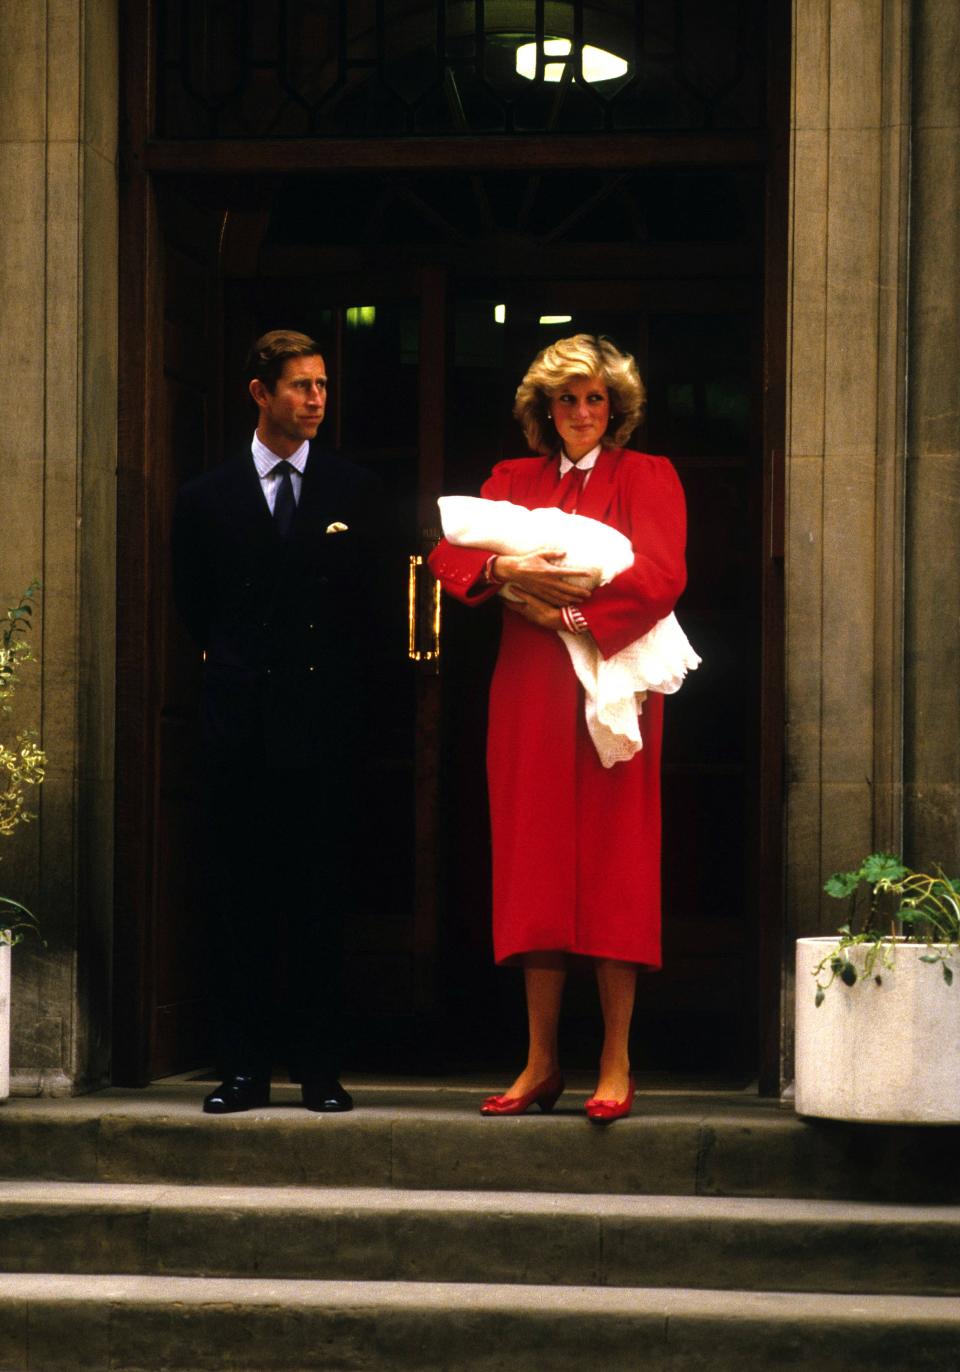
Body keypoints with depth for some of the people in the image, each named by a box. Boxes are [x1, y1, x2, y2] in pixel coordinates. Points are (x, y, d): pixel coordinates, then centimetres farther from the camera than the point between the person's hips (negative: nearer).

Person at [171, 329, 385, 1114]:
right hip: (242, 720, 1)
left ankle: (320, 1068, 6)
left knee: (321, 896, 1)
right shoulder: (208, 498, 9)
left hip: (325, 720, -1)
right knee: (239, 896, 1)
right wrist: (235, 662, 12)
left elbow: (370, 601, 10)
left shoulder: (356, 492, 8)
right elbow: (194, 605, 17)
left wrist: (336, 675, 6)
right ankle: (244, 1068, 5)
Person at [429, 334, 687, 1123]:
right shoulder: (513, 482, 17)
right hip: (530, 694, 3)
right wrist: (508, 568, -14)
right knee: (537, 869, 1)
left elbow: (662, 575, -6)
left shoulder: (648, 479, 9)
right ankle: (541, 1064, 4)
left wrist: (574, 614, -14)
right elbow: (450, 555, 5)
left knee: (613, 868, -6)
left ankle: (616, 1067, -5)